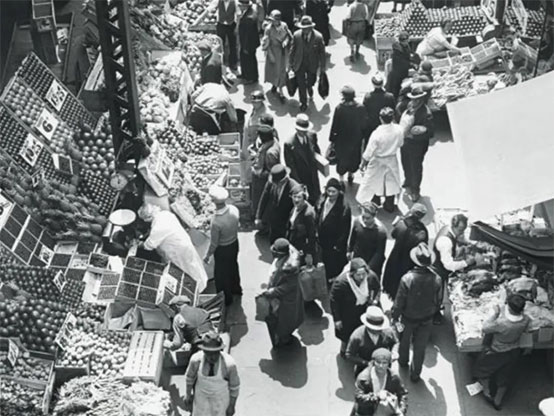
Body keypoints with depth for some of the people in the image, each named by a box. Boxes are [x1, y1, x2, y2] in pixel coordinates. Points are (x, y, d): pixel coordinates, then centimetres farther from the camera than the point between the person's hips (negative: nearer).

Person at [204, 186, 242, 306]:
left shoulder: (216, 221, -38)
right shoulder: (234, 209, -21)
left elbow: (214, 243, -24)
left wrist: (208, 255, -6)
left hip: (223, 249, -6)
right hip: (234, 243, 6)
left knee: (222, 274, 20)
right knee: (233, 266, 31)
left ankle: (227, 298, 40)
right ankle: (236, 288, 55)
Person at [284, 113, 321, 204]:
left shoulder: (312, 135, -11)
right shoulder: (289, 144, -25)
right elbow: (290, 166, -18)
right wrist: (298, 183, -16)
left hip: (313, 176, 5)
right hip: (299, 177, -4)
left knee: (316, 197, 16)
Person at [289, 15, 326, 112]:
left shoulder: (318, 37, -17)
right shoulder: (296, 35, -13)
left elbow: (322, 52, -6)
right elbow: (293, 49, 1)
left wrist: (322, 66, -1)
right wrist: (290, 62, 7)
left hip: (312, 65, 0)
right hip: (299, 64, 0)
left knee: (310, 83, 17)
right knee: (301, 85, 5)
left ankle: (309, 88, 56)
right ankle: (303, 103, 26)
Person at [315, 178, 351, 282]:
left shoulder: (344, 208, -18)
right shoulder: (321, 202, 1)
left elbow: (345, 229, -16)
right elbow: (317, 220, 13)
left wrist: (338, 245, -15)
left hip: (336, 246, -6)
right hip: (323, 243, 6)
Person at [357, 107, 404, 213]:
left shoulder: (377, 133, -33)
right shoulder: (399, 130, -22)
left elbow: (369, 153, -22)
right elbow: (400, 144, -2)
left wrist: (363, 164, -6)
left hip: (377, 162, -3)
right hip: (392, 160, 3)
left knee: (374, 183, 20)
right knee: (391, 182, 22)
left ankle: (374, 204, 37)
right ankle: (389, 206, 37)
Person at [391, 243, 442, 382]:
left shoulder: (407, 279, -30)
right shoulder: (436, 279, -22)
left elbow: (399, 302, -19)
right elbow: (438, 301, -6)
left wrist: (394, 316, -1)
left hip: (408, 318, -1)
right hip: (426, 320, 1)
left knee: (404, 341, 28)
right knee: (420, 347, 18)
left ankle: (403, 361, 53)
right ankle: (415, 374, 31)